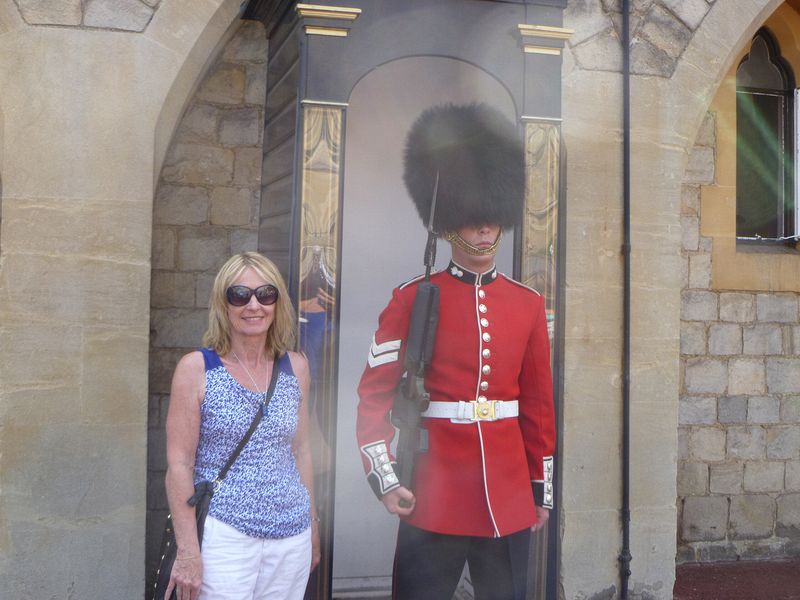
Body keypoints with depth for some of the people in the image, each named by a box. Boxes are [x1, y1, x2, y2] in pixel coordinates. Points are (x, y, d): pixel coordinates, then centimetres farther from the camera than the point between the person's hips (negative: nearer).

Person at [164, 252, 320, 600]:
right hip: (224, 538, -4)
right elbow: (179, 464, -7)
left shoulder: (296, 368, 6)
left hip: (292, 539, 4)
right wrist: (187, 551, -10)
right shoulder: (196, 369, -5)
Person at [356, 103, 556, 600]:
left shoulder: (529, 304, 7)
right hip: (435, 498, -3)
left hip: (509, 497, 4)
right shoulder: (413, 300, -4)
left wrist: (542, 490, 11)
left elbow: (540, 405, 10)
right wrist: (385, 478, -13)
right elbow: (375, 396, -4)